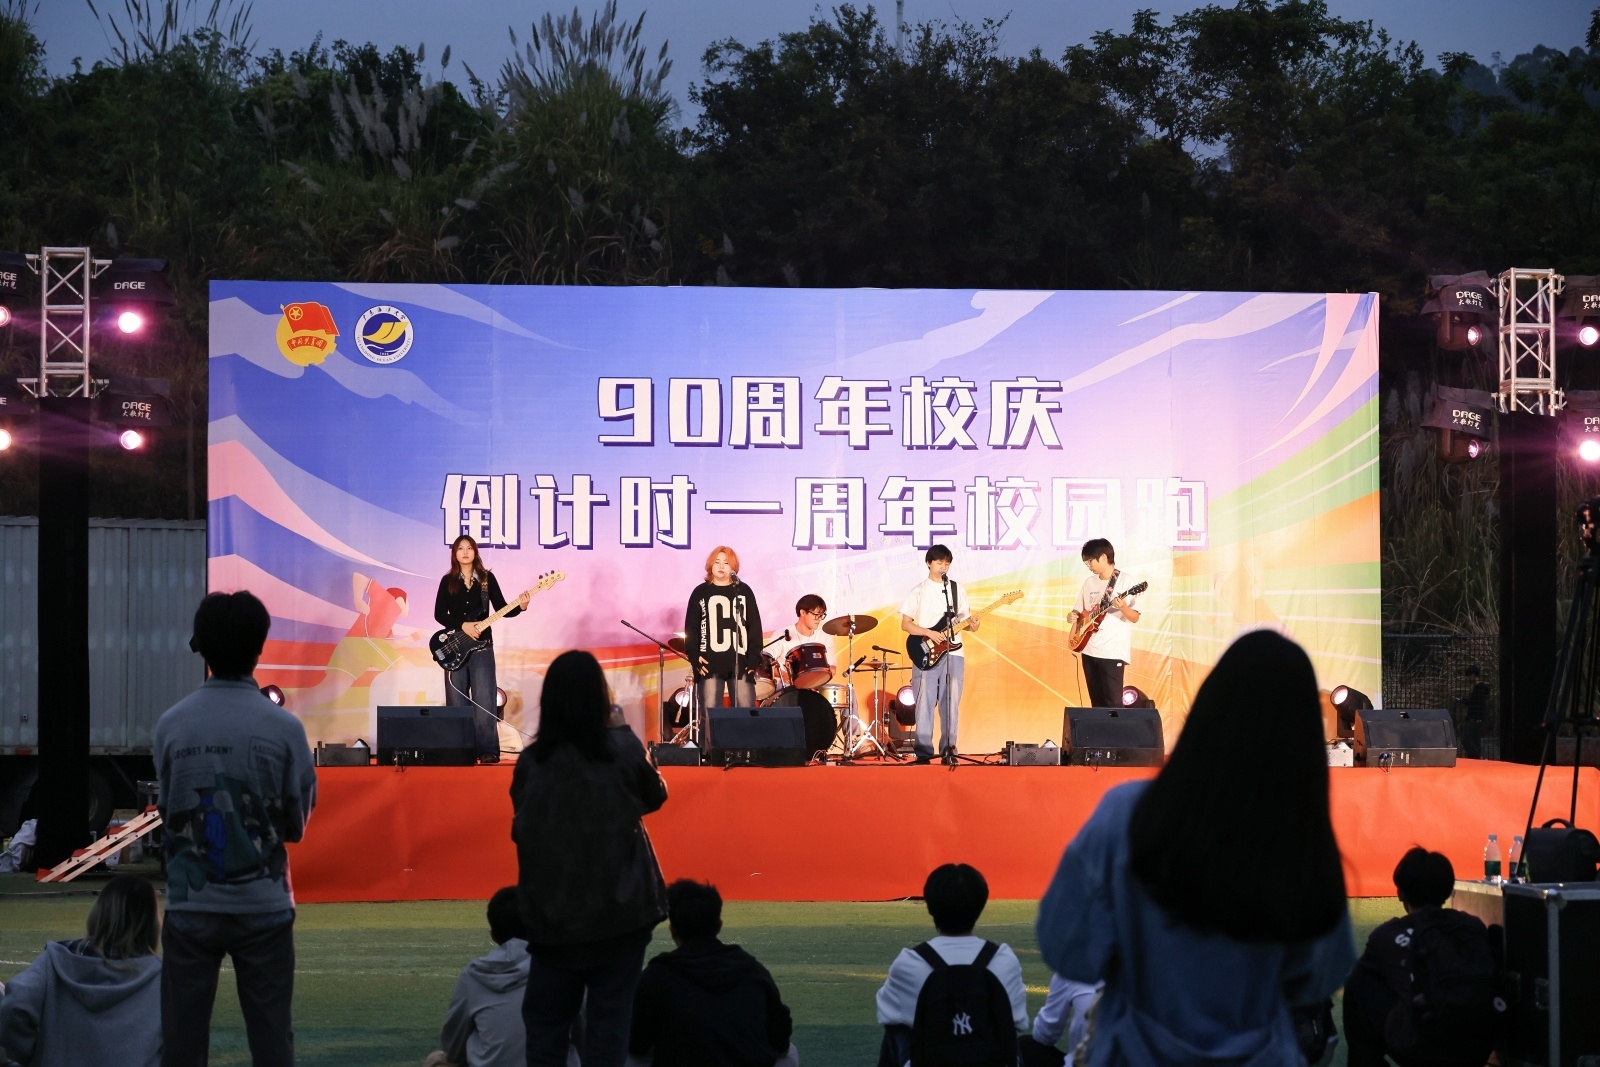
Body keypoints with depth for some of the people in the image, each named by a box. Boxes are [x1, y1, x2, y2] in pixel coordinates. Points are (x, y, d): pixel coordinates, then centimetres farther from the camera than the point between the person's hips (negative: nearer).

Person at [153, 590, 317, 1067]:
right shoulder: (282, 728, -8)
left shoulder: (171, 725, -3)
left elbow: (167, 815, 1)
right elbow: (296, 824, -1)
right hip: (263, 905, -1)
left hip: (190, 906, 1)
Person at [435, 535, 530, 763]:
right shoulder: (448, 581, 5)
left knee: (484, 702, -7)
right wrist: (462, 626, -15)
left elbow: (501, 609, 3)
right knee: (456, 702, 2)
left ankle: (488, 750, -6)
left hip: (482, 647, -1)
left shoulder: (487, 578, 5)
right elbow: (439, 614, -1)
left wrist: (519, 606, -16)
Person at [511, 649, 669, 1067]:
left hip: (552, 910, 1)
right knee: (609, 1016, 3)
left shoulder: (531, 761, -5)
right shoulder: (622, 750, -9)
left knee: (545, 1018, 10)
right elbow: (655, 796, 9)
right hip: (619, 907, -1)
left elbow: (520, 829, 6)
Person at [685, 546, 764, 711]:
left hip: (741, 662, 1)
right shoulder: (700, 593, 9)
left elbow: (755, 627, 7)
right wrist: (694, 658, -6)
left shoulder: (744, 591, 10)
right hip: (710, 663, 0)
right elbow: (691, 629, 6)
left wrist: (754, 659, -3)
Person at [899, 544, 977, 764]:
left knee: (950, 704, 1)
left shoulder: (957, 590, 13)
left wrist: (971, 625, -8)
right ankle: (923, 751, -1)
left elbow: (961, 620, 15)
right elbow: (905, 624, 0)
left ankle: (948, 749, 6)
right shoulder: (918, 591, 3)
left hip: (953, 654, 3)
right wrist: (929, 633, -13)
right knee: (925, 704, -5)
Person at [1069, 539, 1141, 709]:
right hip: (1089, 650, 7)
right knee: (1096, 701, 10)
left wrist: (1123, 608, -29)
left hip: (1113, 652, -7)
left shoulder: (1126, 582, -8)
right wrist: (1073, 616, -2)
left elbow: (1135, 618, -9)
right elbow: (1080, 610, 20)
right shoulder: (1089, 582, 11)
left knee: (1113, 703, -10)